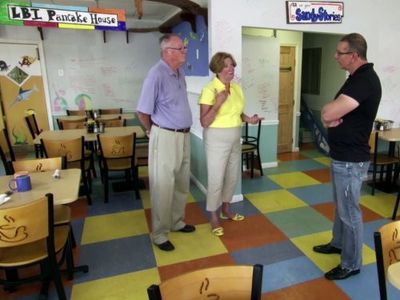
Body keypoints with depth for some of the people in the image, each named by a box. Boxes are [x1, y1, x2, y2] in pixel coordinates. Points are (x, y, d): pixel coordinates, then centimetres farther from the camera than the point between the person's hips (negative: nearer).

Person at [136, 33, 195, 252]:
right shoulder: (157, 74, -18)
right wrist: (152, 130, 1)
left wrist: (183, 132, 16)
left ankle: (176, 222, 35)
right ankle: (159, 234, 17)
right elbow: (143, 112, -15)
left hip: (184, 135, 8)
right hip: (166, 137, -8)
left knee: (182, 183, 17)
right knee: (163, 187, 1)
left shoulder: (180, 72, 9)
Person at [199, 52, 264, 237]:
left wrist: (248, 119, -1)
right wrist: (218, 103, -28)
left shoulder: (237, 88, 6)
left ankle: (226, 210, 38)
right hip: (217, 139, -7)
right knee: (216, 179, 1)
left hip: (235, 138, 8)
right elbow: (204, 122, -19)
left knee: (232, 176, 17)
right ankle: (214, 217, 21)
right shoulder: (209, 90, -16)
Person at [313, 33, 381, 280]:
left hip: (351, 160, -10)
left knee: (349, 211, 4)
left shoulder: (365, 80, -22)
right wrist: (332, 118, -12)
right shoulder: (358, 77, 11)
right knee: (341, 205, 23)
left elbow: (327, 113, -32)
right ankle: (338, 243, 42)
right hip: (342, 156, 10)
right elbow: (331, 113, 10)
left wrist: (330, 115, -10)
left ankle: (351, 264, 21)